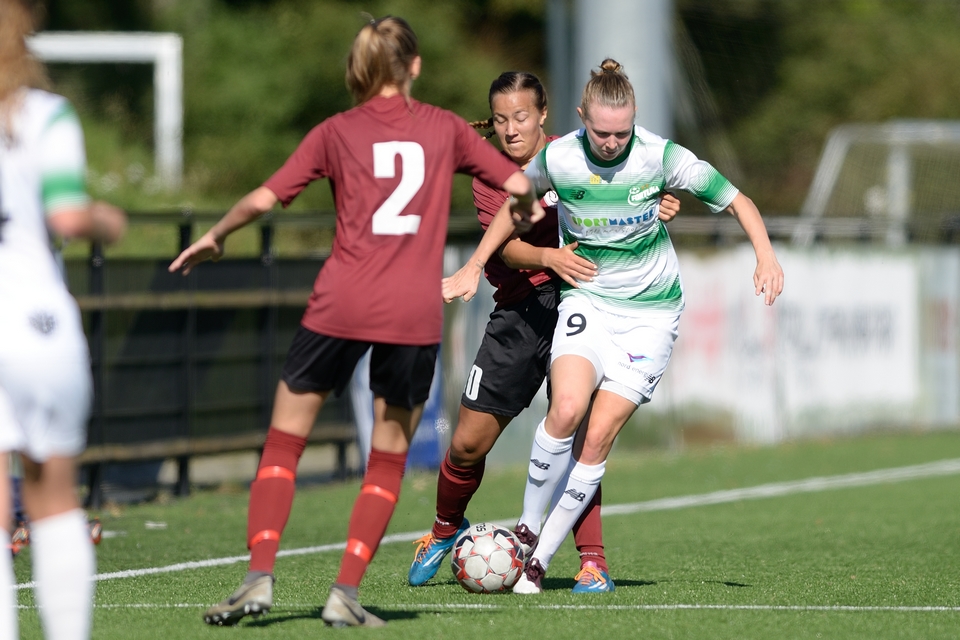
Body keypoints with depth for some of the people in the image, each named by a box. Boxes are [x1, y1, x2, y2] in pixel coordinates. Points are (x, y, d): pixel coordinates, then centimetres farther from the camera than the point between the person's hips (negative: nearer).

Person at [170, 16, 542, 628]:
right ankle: (345, 595, 5)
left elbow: (263, 198, 2)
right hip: (416, 311, 1)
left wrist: (215, 236, 18)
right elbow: (517, 183, 10)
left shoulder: (337, 132, 6)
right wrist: (528, 207, 33)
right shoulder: (444, 128, 10)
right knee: (389, 458, 13)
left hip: (342, 302, -1)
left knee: (285, 439, 10)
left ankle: (260, 577, -4)